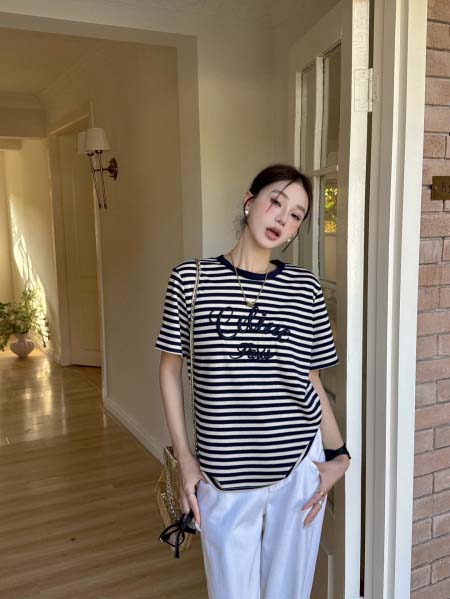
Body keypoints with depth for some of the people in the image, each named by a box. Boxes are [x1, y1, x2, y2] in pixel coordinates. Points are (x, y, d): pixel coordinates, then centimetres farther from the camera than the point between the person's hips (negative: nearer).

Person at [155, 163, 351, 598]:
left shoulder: (305, 288, -2)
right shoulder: (191, 279, -6)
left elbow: (311, 381, 5)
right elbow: (170, 368, 1)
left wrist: (339, 455, 3)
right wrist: (184, 457, -1)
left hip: (300, 463, 1)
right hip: (224, 473, -1)